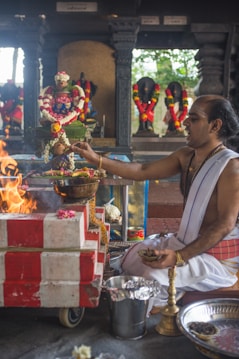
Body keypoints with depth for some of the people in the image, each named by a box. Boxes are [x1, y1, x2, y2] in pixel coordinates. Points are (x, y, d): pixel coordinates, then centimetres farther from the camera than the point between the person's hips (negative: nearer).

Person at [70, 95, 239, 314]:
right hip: (185, 241, 8)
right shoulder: (186, 156, 2)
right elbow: (142, 172, 0)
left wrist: (180, 257, -32)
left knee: (155, 276, -23)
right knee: (131, 257, 9)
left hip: (218, 254, -8)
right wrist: (96, 159, -9)